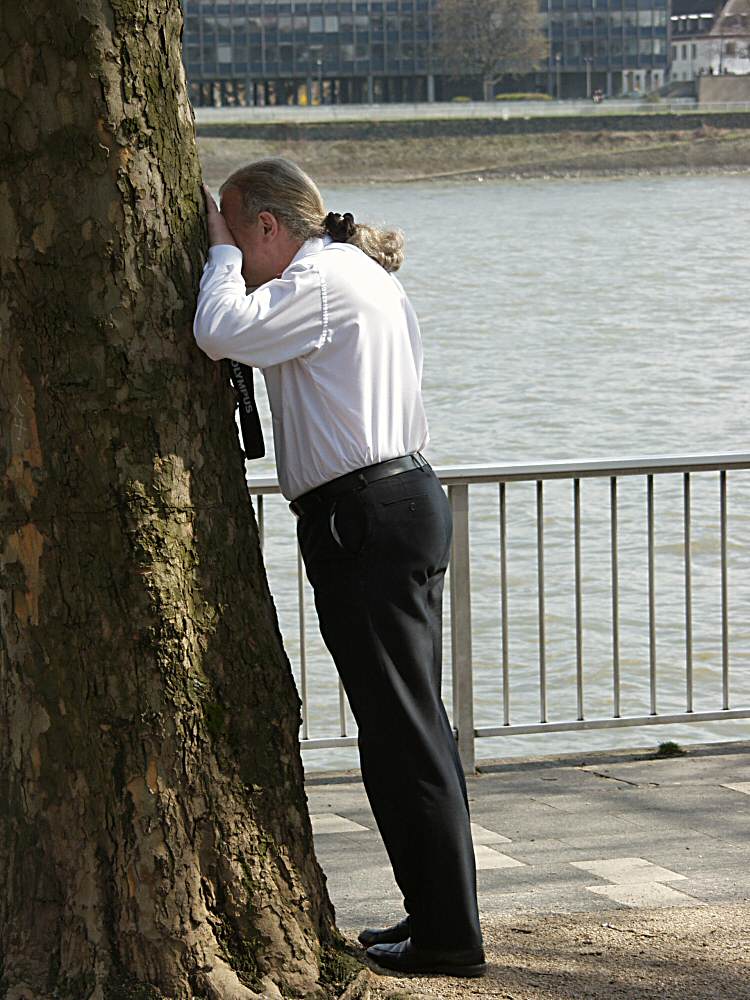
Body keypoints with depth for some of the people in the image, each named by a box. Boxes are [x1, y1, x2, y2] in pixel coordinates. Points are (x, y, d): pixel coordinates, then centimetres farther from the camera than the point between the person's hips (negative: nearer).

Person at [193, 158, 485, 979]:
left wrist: (220, 252, -5)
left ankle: (447, 934, -4)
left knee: (400, 729, -7)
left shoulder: (321, 278, -12)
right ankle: (439, 916, 20)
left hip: (364, 518, -11)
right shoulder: (366, 275, 20)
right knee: (411, 725, 14)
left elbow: (221, 332, -23)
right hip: (404, 501, 11)